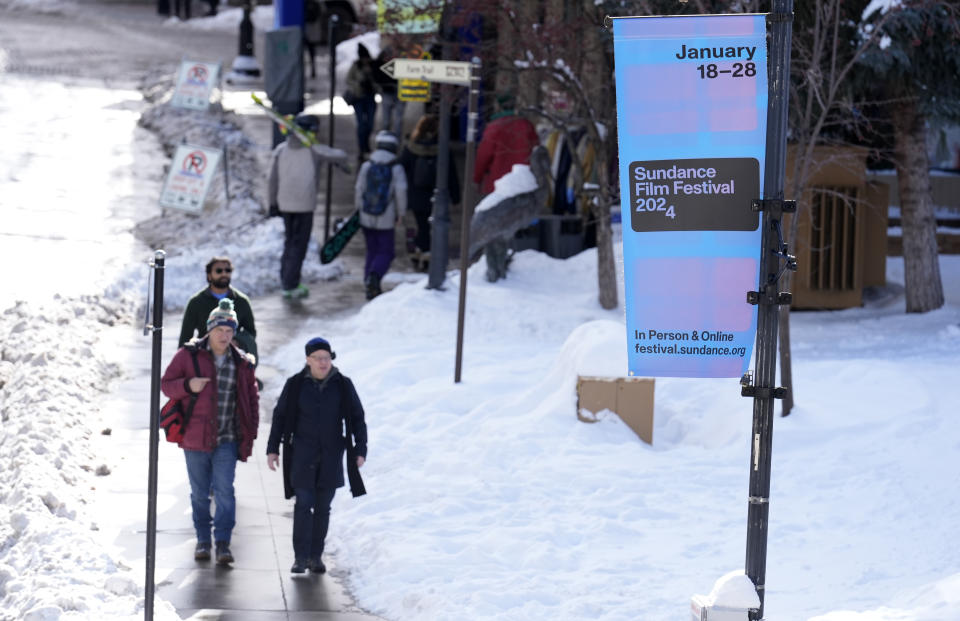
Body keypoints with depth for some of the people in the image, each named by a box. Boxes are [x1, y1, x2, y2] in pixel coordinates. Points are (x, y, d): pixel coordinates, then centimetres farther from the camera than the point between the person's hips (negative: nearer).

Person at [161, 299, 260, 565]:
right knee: (199, 492, 8)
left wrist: (250, 432, 7)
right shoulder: (189, 355, -1)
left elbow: (252, 399, 15)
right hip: (195, 436, 0)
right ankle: (203, 540, 19)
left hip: (227, 440, 0)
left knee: (224, 490, -10)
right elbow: (166, 384, 1)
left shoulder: (241, 364, 5)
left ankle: (223, 543, -9)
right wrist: (188, 386, -19)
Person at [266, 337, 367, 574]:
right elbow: (280, 416, 5)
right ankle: (300, 557, -6)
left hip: (331, 456, 1)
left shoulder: (343, 385, 0)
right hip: (302, 454, -1)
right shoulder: (296, 385, -3)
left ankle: (316, 556, 14)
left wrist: (360, 449, -3)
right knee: (303, 504, -8)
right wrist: (273, 448, 2)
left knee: (323, 507, 6)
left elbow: (357, 419, 5)